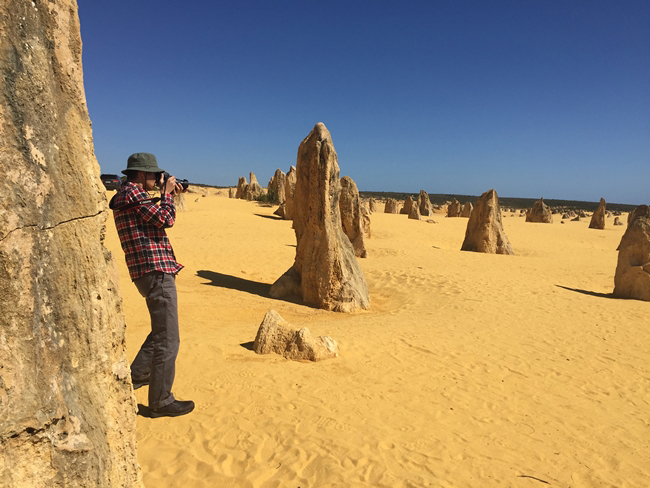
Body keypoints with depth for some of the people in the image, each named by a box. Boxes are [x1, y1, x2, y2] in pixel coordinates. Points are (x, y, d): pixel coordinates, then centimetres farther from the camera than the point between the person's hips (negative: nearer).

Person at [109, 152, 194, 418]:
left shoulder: (128, 194, 20)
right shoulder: (131, 192, -11)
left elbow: (156, 217, 24)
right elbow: (165, 219, -19)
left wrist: (167, 195, 16)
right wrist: (167, 193, -4)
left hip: (151, 271, 11)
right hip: (155, 270, -11)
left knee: (162, 329, 27)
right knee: (167, 340, -4)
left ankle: (138, 374, 38)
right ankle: (161, 402, 6)